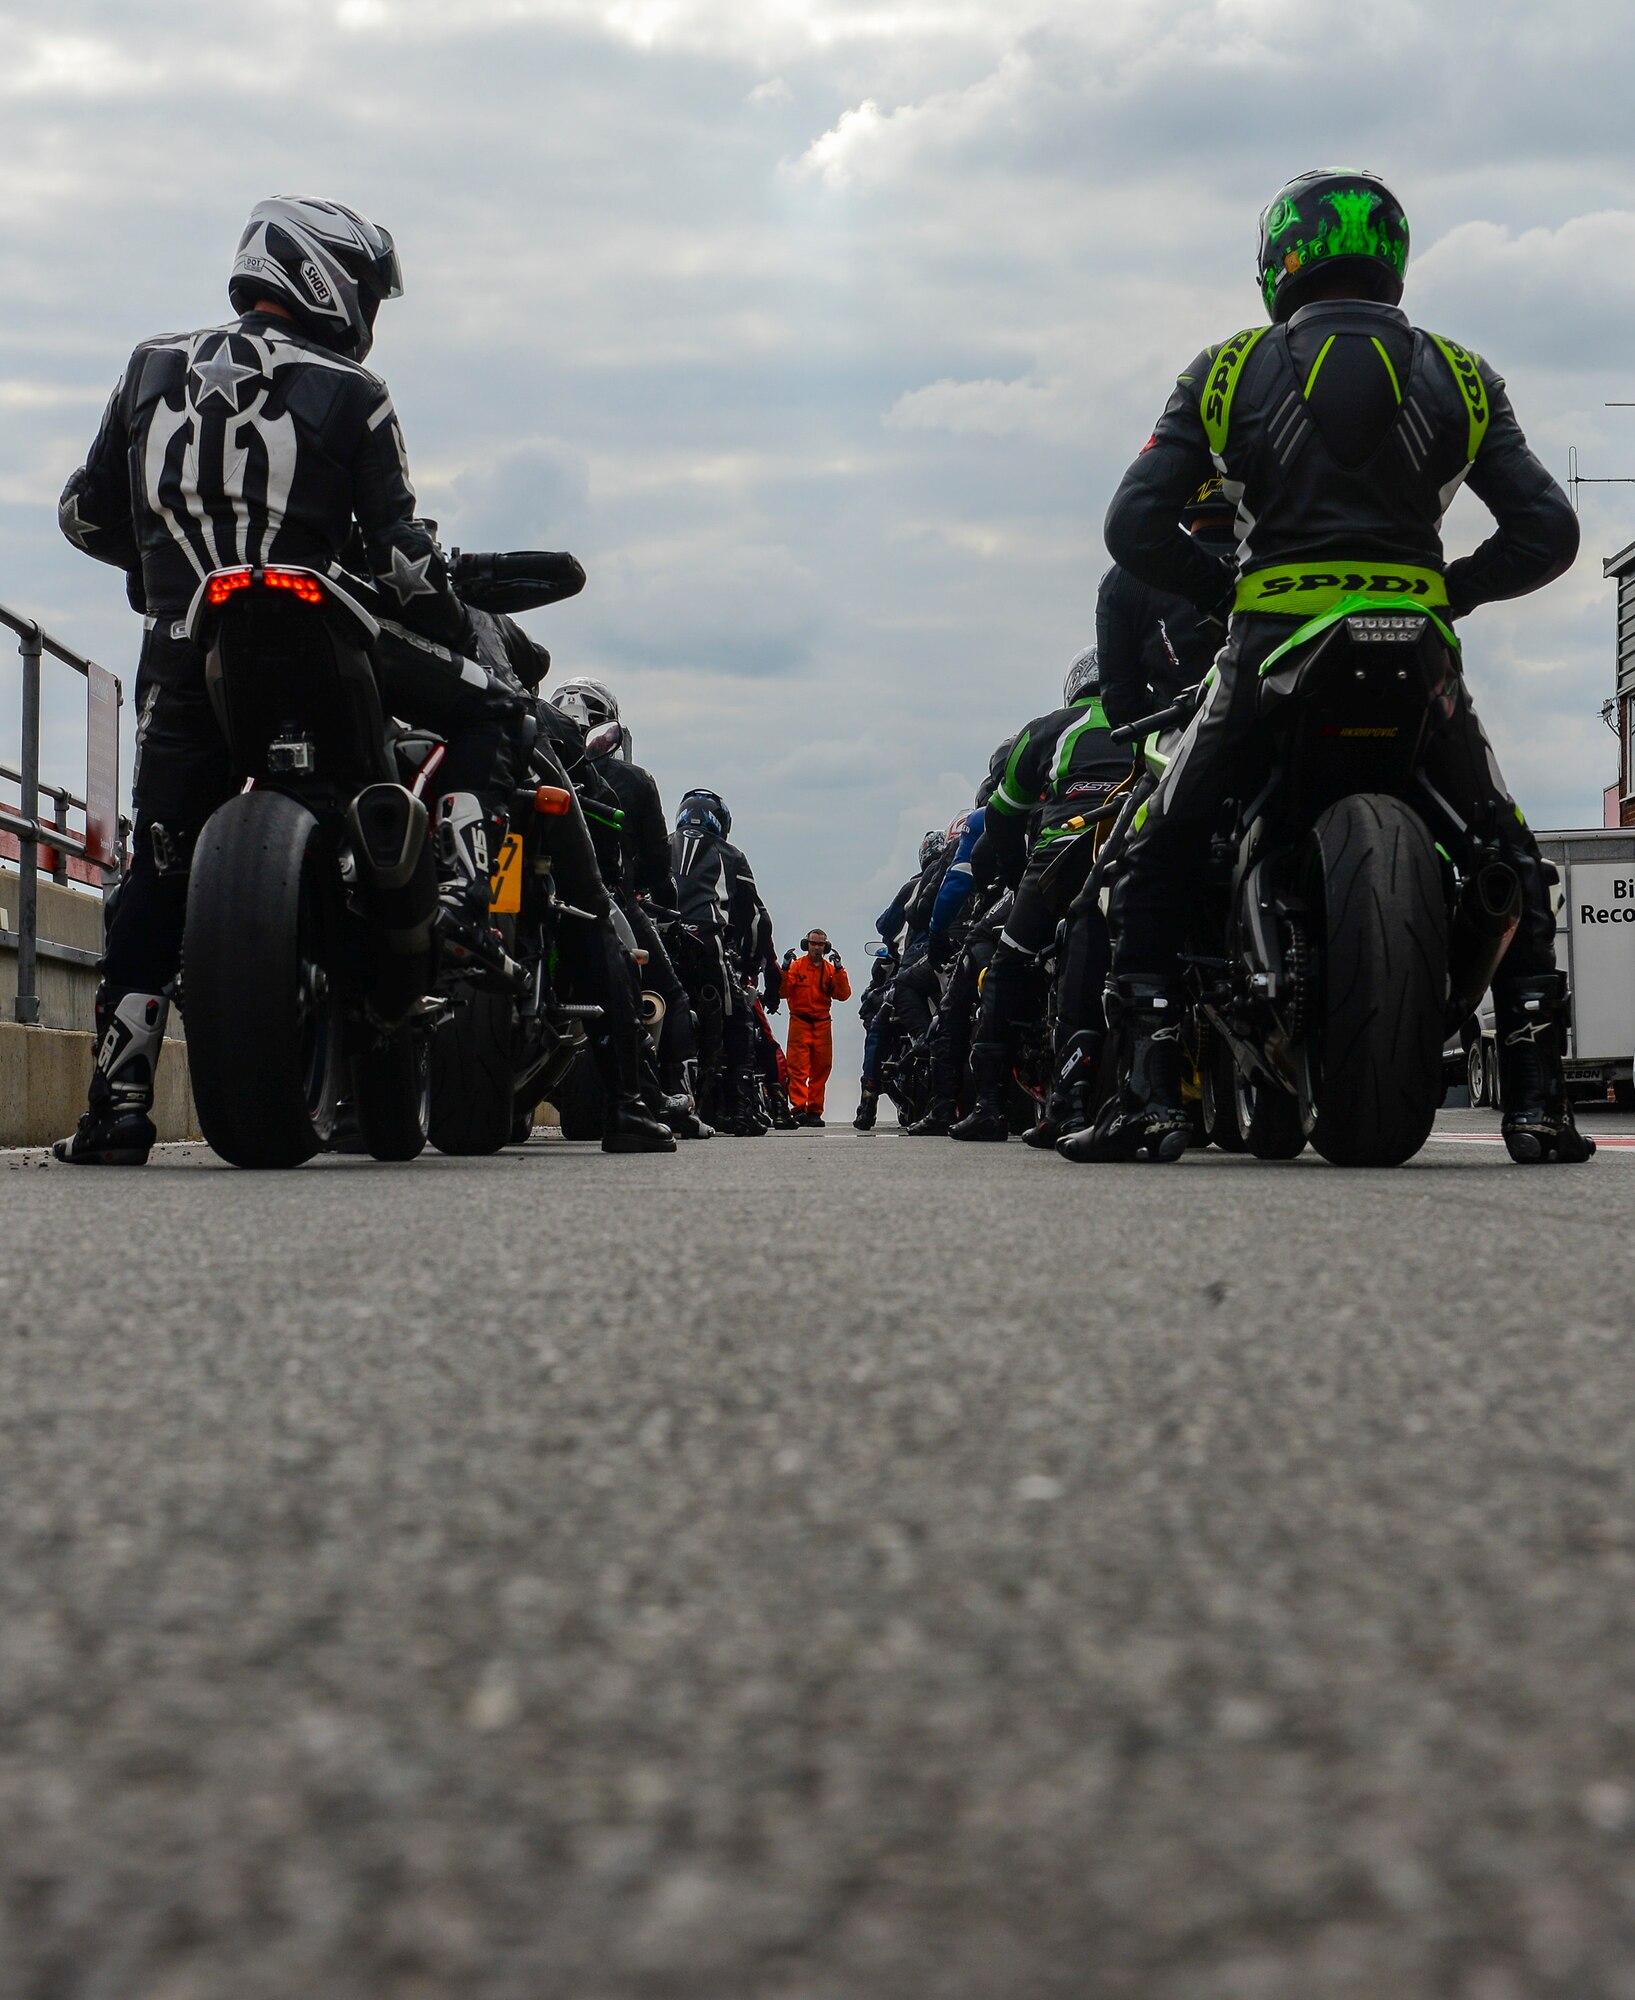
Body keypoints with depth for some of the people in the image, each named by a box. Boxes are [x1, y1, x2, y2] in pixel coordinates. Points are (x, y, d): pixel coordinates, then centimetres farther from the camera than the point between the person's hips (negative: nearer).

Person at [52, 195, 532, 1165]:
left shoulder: (152, 367, 13)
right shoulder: (349, 393, 0)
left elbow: (85, 512, 15)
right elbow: (400, 554, -3)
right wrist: (461, 636, 10)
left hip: (180, 658, 4)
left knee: (160, 874, 11)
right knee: (491, 709, 16)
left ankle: (118, 1100, 5)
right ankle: (460, 894, -3)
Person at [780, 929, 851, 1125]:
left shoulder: (831, 969, 13)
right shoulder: (796, 966, 5)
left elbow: (843, 995, 1)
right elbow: (783, 992, -5)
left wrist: (839, 970, -7)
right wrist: (785, 970, -16)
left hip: (822, 1024, 3)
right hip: (799, 1023, -3)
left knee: (820, 1069, 3)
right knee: (798, 1067, -12)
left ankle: (814, 1111, 8)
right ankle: (798, 1108, -17)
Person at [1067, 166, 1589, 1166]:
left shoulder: (1230, 370, 7)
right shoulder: (1460, 376, 10)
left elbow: (1136, 528, 0)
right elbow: (1548, 532, 4)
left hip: (1272, 647, -1)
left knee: (1161, 858, 15)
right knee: (1509, 855, 22)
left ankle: (1151, 1091, 0)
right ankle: (1537, 1096, 10)